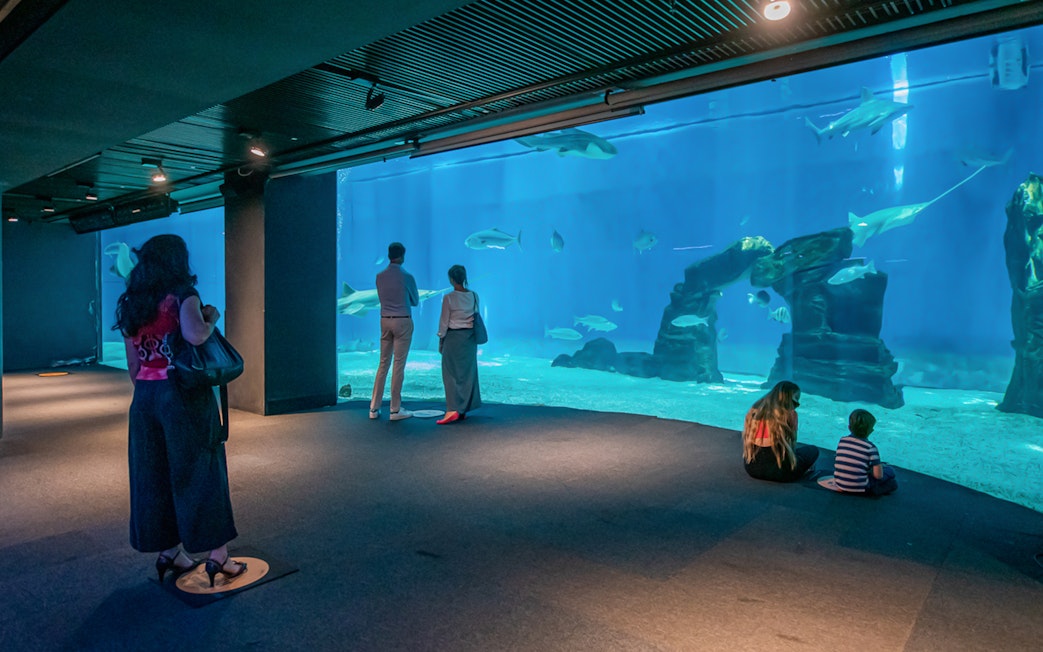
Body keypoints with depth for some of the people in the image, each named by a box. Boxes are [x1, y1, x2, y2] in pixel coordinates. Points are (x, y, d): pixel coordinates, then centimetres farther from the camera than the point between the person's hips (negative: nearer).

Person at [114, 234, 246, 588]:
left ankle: (168, 551, 25)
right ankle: (218, 556, 8)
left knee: (154, 475, 14)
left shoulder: (131, 304, 10)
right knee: (200, 471, 1)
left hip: (145, 397, 6)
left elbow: (133, 364, 13)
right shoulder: (182, 294, -9)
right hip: (184, 395, -6)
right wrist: (211, 317, -9)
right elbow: (194, 334, -28)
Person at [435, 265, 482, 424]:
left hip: (453, 337, -5)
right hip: (470, 337, 5)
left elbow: (444, 321, -8)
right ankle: (464, 409, 17)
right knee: (468, 372, 11)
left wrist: (441, 339, 3)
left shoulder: (449, 298, -12)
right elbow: (477, 317, 8)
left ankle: (453, 409, -11)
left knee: (451, 373, -1)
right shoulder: (474, 296, 2)